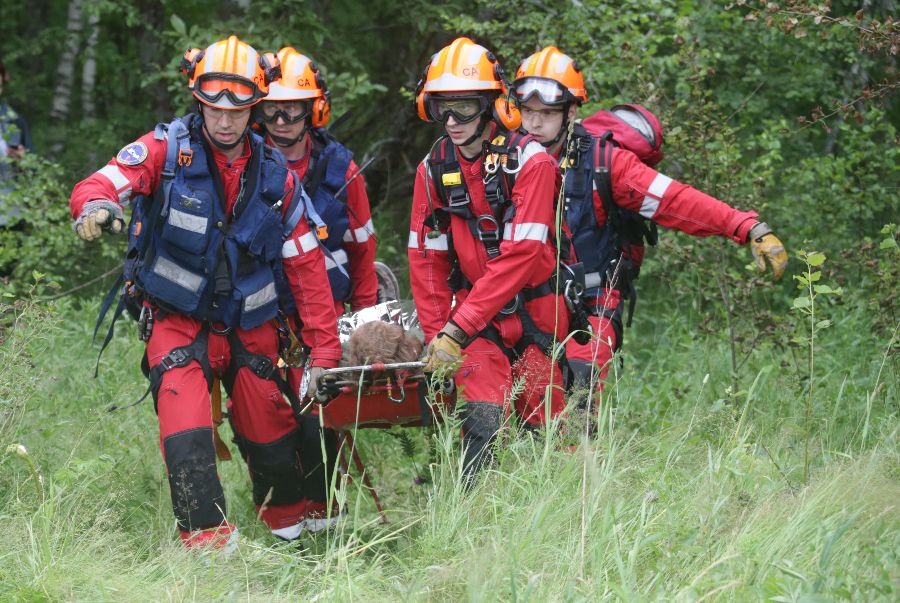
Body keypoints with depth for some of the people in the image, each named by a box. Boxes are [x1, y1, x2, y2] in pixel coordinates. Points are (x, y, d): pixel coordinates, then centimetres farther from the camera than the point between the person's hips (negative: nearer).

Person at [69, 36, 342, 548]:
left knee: (271, 437, 11)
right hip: (177, 318, -3)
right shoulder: (167, 149, -11)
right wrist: (97, 206, -50)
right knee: (187, 438, -20)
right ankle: (208, 538, -14)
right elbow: (98, 184, -24)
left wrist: (324, 350, -3)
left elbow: (306, 265, 1)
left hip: (251, 326, 3)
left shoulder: (275, 175, -2)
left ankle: (290, 520, 36)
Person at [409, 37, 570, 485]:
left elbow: (519, 255, -22)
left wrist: (456, 330, -25)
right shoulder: (434, 168, -1)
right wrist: (436, 335, -5)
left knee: (541, 427, 4)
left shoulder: (529, 161, -16)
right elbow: (426, 260, 4)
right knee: (482, 421, -16)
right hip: (476, 314, 2)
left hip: (534, 310, -2)